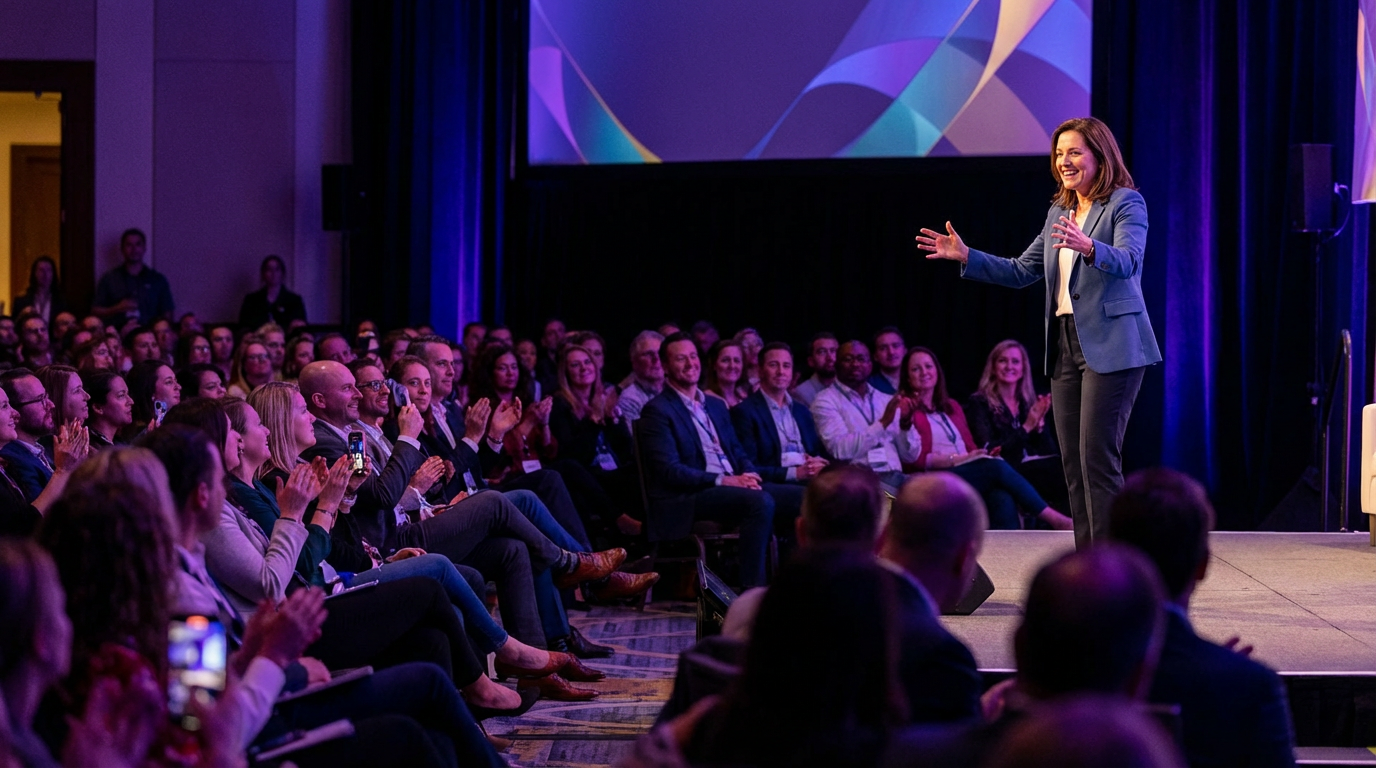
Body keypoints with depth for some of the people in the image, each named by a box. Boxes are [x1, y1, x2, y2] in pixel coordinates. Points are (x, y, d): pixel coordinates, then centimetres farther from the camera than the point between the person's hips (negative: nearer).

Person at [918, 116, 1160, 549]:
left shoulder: (1126, 203, -4)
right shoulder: (1058, 212, 18)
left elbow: (1127, 260, -21)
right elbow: (1020, 272, 21)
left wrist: (1088, 247, -41)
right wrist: (966, 257, 9)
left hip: (1110, 346, -8)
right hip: (1065, 346, 8)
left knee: (1097, 459, -13)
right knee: (1072, 463, 6)